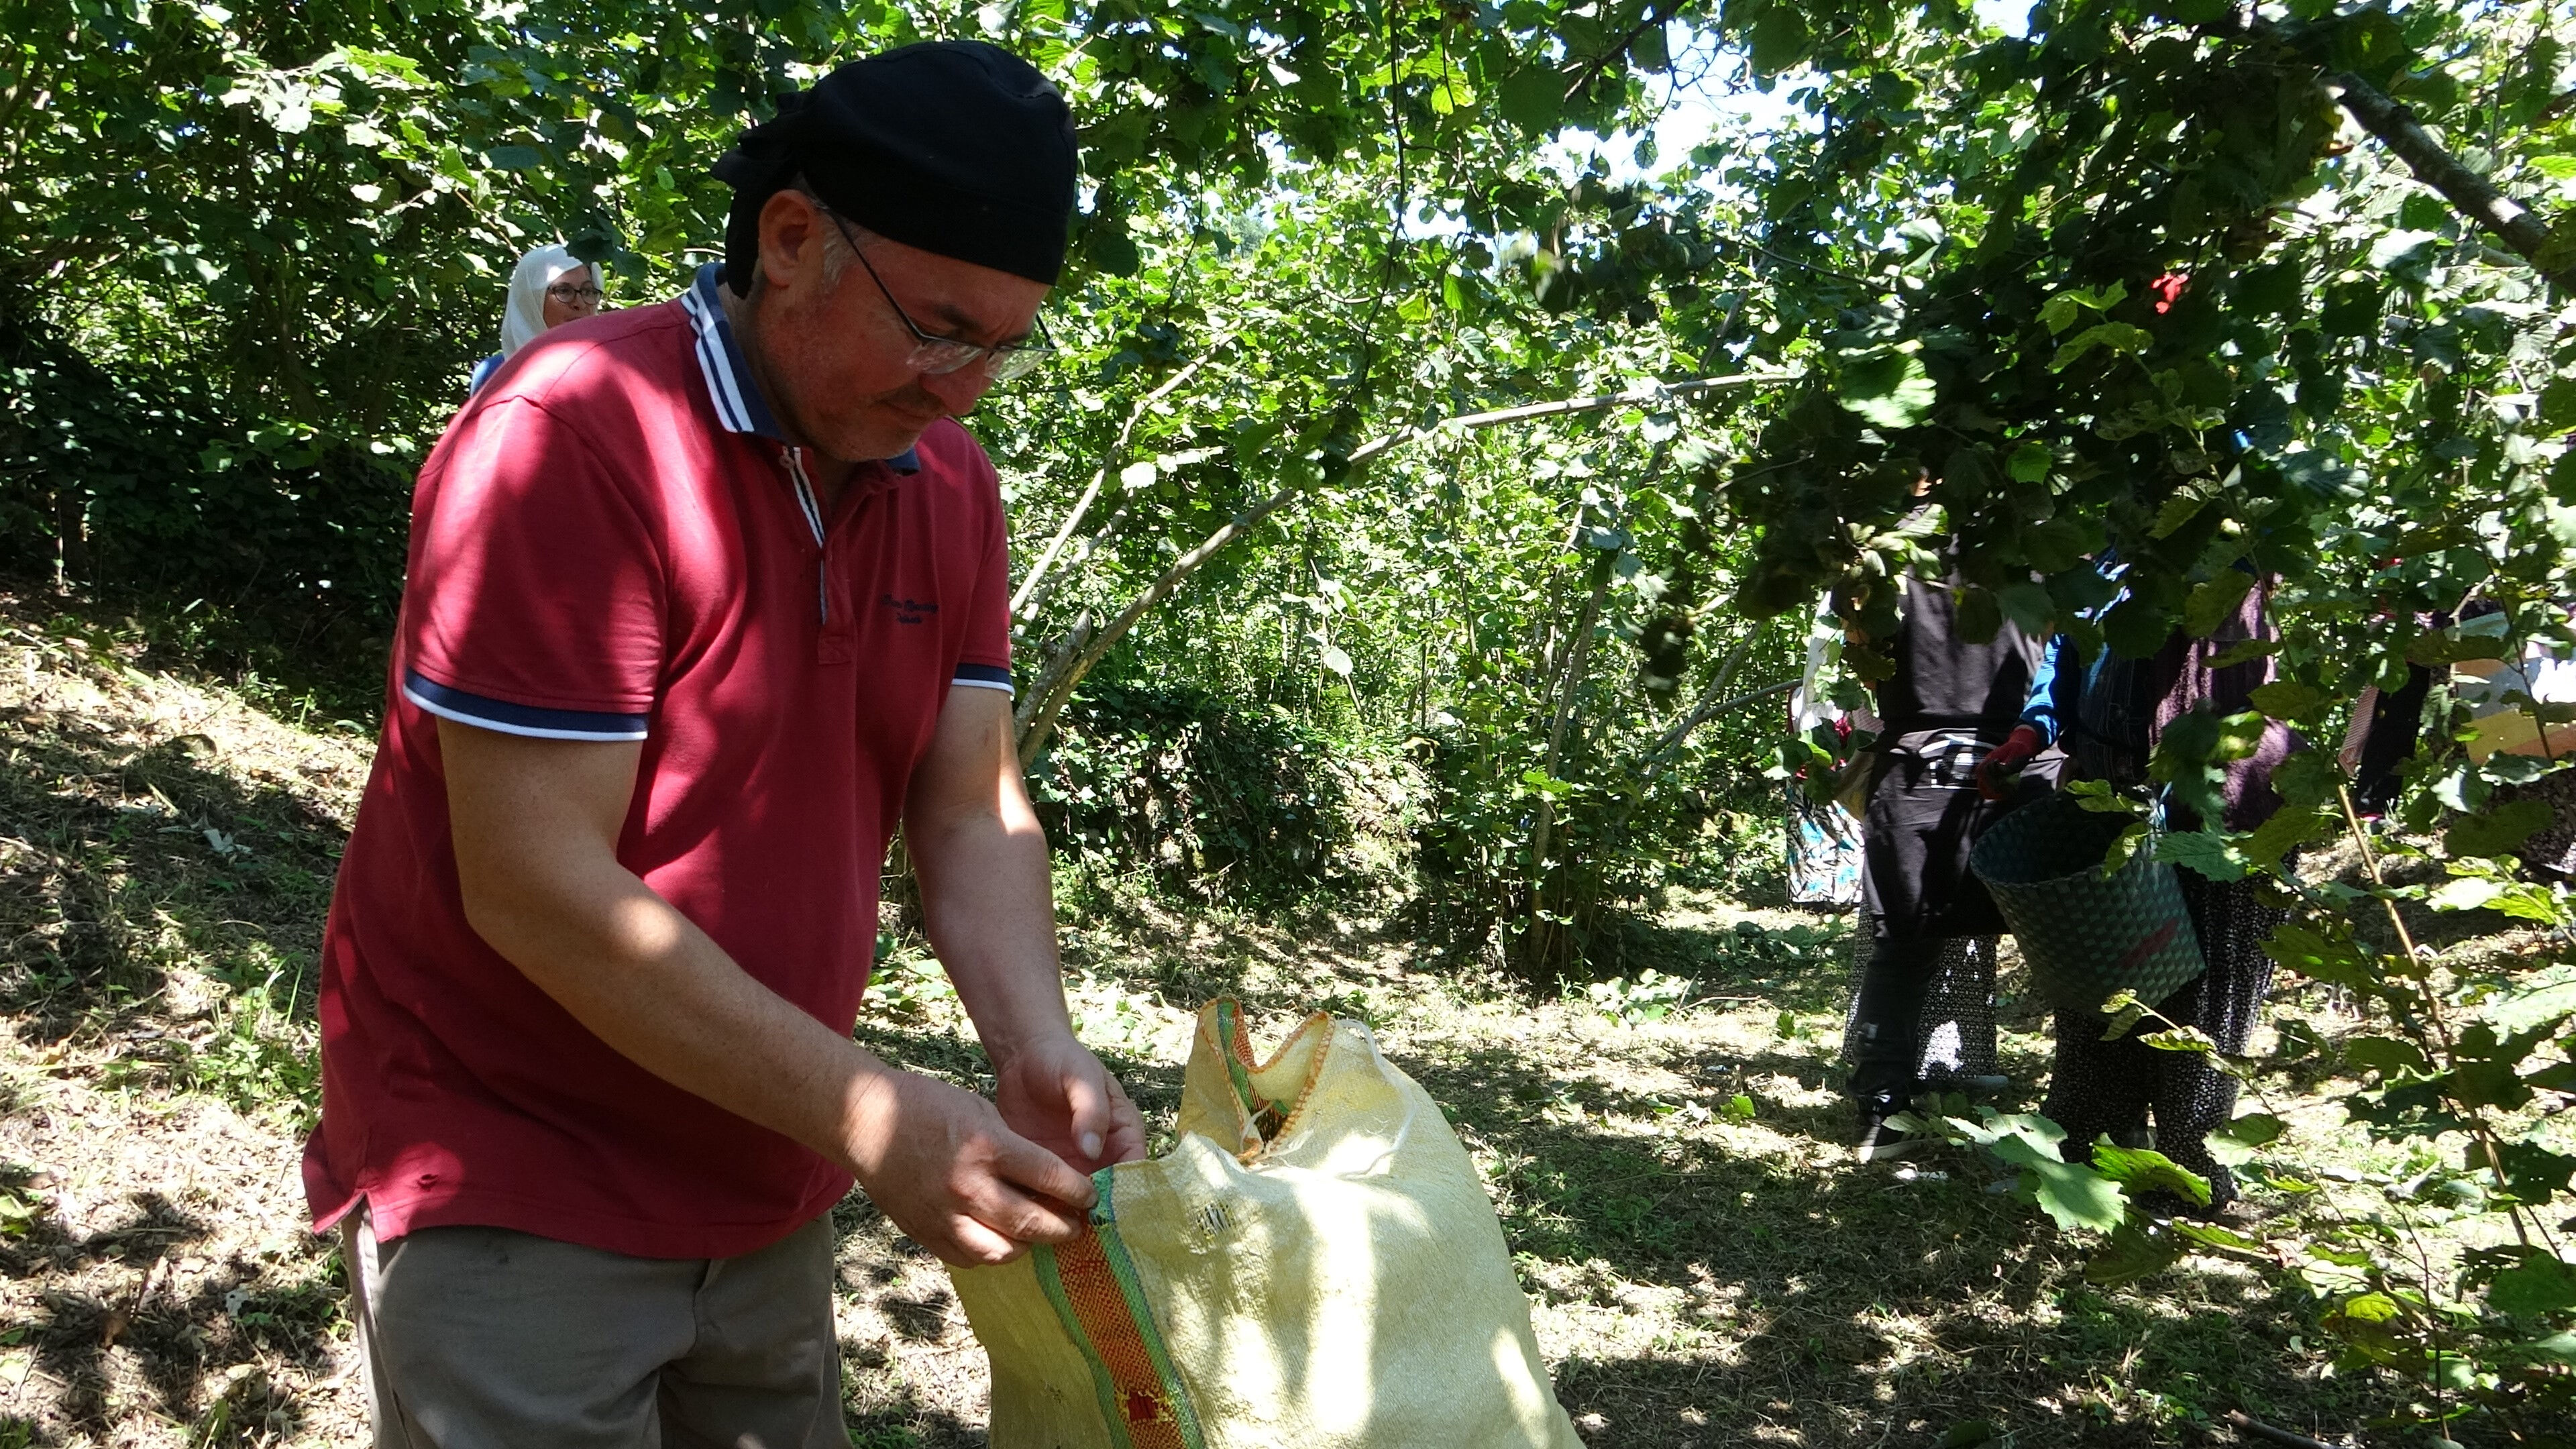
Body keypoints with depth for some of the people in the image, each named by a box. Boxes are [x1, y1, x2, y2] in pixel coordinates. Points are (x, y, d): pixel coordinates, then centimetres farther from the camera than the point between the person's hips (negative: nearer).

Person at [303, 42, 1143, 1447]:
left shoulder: (949, 482, 1)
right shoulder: (570, 436, -22)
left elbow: (969, 811, 0)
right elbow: (533, 886, -25)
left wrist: (1034, 1046, -18)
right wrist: (866, 1115, -26)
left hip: (765, 1197, 7)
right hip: (513, 1199, -7)